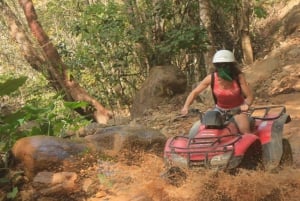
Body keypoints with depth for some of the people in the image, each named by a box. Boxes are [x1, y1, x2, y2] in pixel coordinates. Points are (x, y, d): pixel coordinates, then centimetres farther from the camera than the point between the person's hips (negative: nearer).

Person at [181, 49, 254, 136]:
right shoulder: (211, 78, -18)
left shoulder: (238, 77, -21)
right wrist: (186, 106, -25)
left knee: (245, 130, -28)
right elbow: (194, 92, -10)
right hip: (219, 110, 2)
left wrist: (246, 105, -40)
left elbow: (249, 96, -17)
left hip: (237, 110, -2)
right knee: (196, 129, -11)